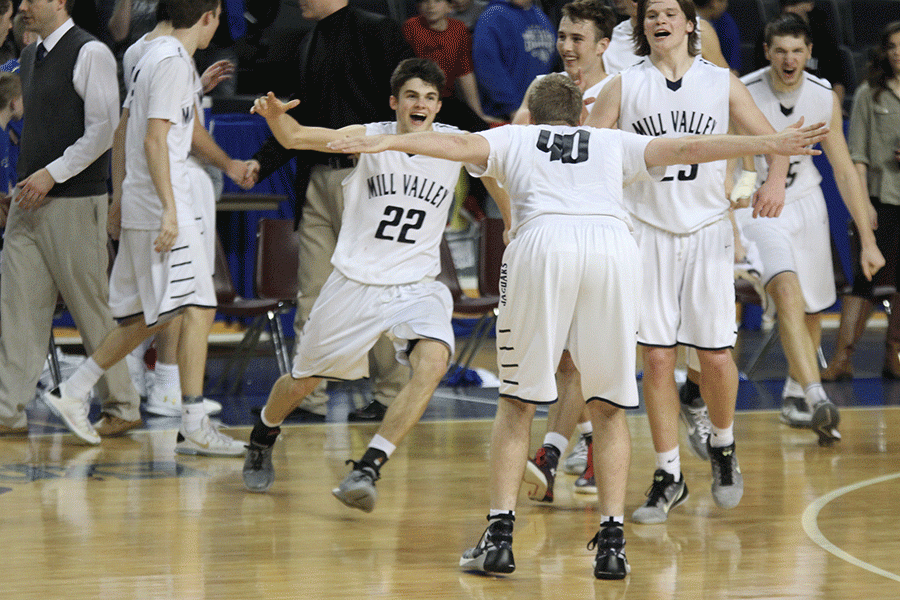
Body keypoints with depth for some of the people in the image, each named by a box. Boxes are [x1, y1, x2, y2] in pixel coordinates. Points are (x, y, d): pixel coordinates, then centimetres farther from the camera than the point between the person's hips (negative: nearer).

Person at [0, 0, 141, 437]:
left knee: (91, 308, -1)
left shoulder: (89, 54, -10)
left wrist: (52, 174, -17)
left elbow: (104, 129, -15)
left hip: (73, 203, -8)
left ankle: (121, 406, 10)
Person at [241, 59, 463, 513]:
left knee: (432, 361, -30)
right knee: (302, 381, 13)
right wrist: (274, 114, -41)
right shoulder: (369, 138, -9)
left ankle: (367, 470, -28)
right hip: (355, 283, 0)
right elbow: (295, 137, -19)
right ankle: (261, 440, 47)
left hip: (416, 286, 0)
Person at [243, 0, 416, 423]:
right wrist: (263, 162, 9)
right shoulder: (308, 45, 17)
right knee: (312, 296, 4)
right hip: (317, 180, 7)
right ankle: (308, 396, 8)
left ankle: (391, 394, 10)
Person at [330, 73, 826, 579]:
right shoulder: (613, 143, 34)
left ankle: (500, 535, 2)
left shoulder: (514, 139, 30)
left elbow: (459, 145, 13)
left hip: (542, 241, -1)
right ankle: (612, 541, 2)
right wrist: (769, 145, 33)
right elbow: (688, 149, 29)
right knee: (610, 407, 12)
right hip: (614, 246, 1)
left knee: (518, 402, 11)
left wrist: (386, 143, 6)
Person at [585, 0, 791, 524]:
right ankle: (669, 477, 8)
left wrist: (775, 180, -11)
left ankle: (723, 446, 25)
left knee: (716, 356, -3)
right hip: (648, 231, 0)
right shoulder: (625, 86, 3)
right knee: (657, 358, -2)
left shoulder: (722, 83, 4)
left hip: (708, 230, 0)